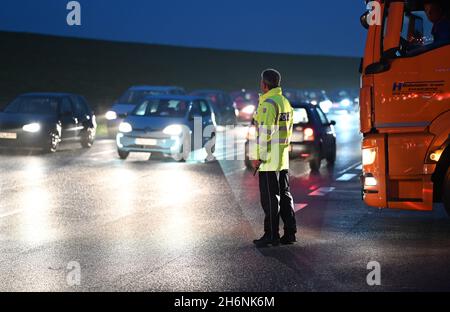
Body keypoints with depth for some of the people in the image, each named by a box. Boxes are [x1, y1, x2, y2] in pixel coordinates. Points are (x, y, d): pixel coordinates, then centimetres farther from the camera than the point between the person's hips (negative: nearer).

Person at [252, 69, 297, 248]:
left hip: (269, 160, -9)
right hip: (283, 159, 9)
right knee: (284, 195, 11)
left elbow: (266, 132, -20)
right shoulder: (285, 102, 14)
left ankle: (271, 236, -1)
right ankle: (290, 233, 13)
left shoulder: (268, 104, -15)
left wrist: (260, 157, -16)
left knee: (270, 198, -4)